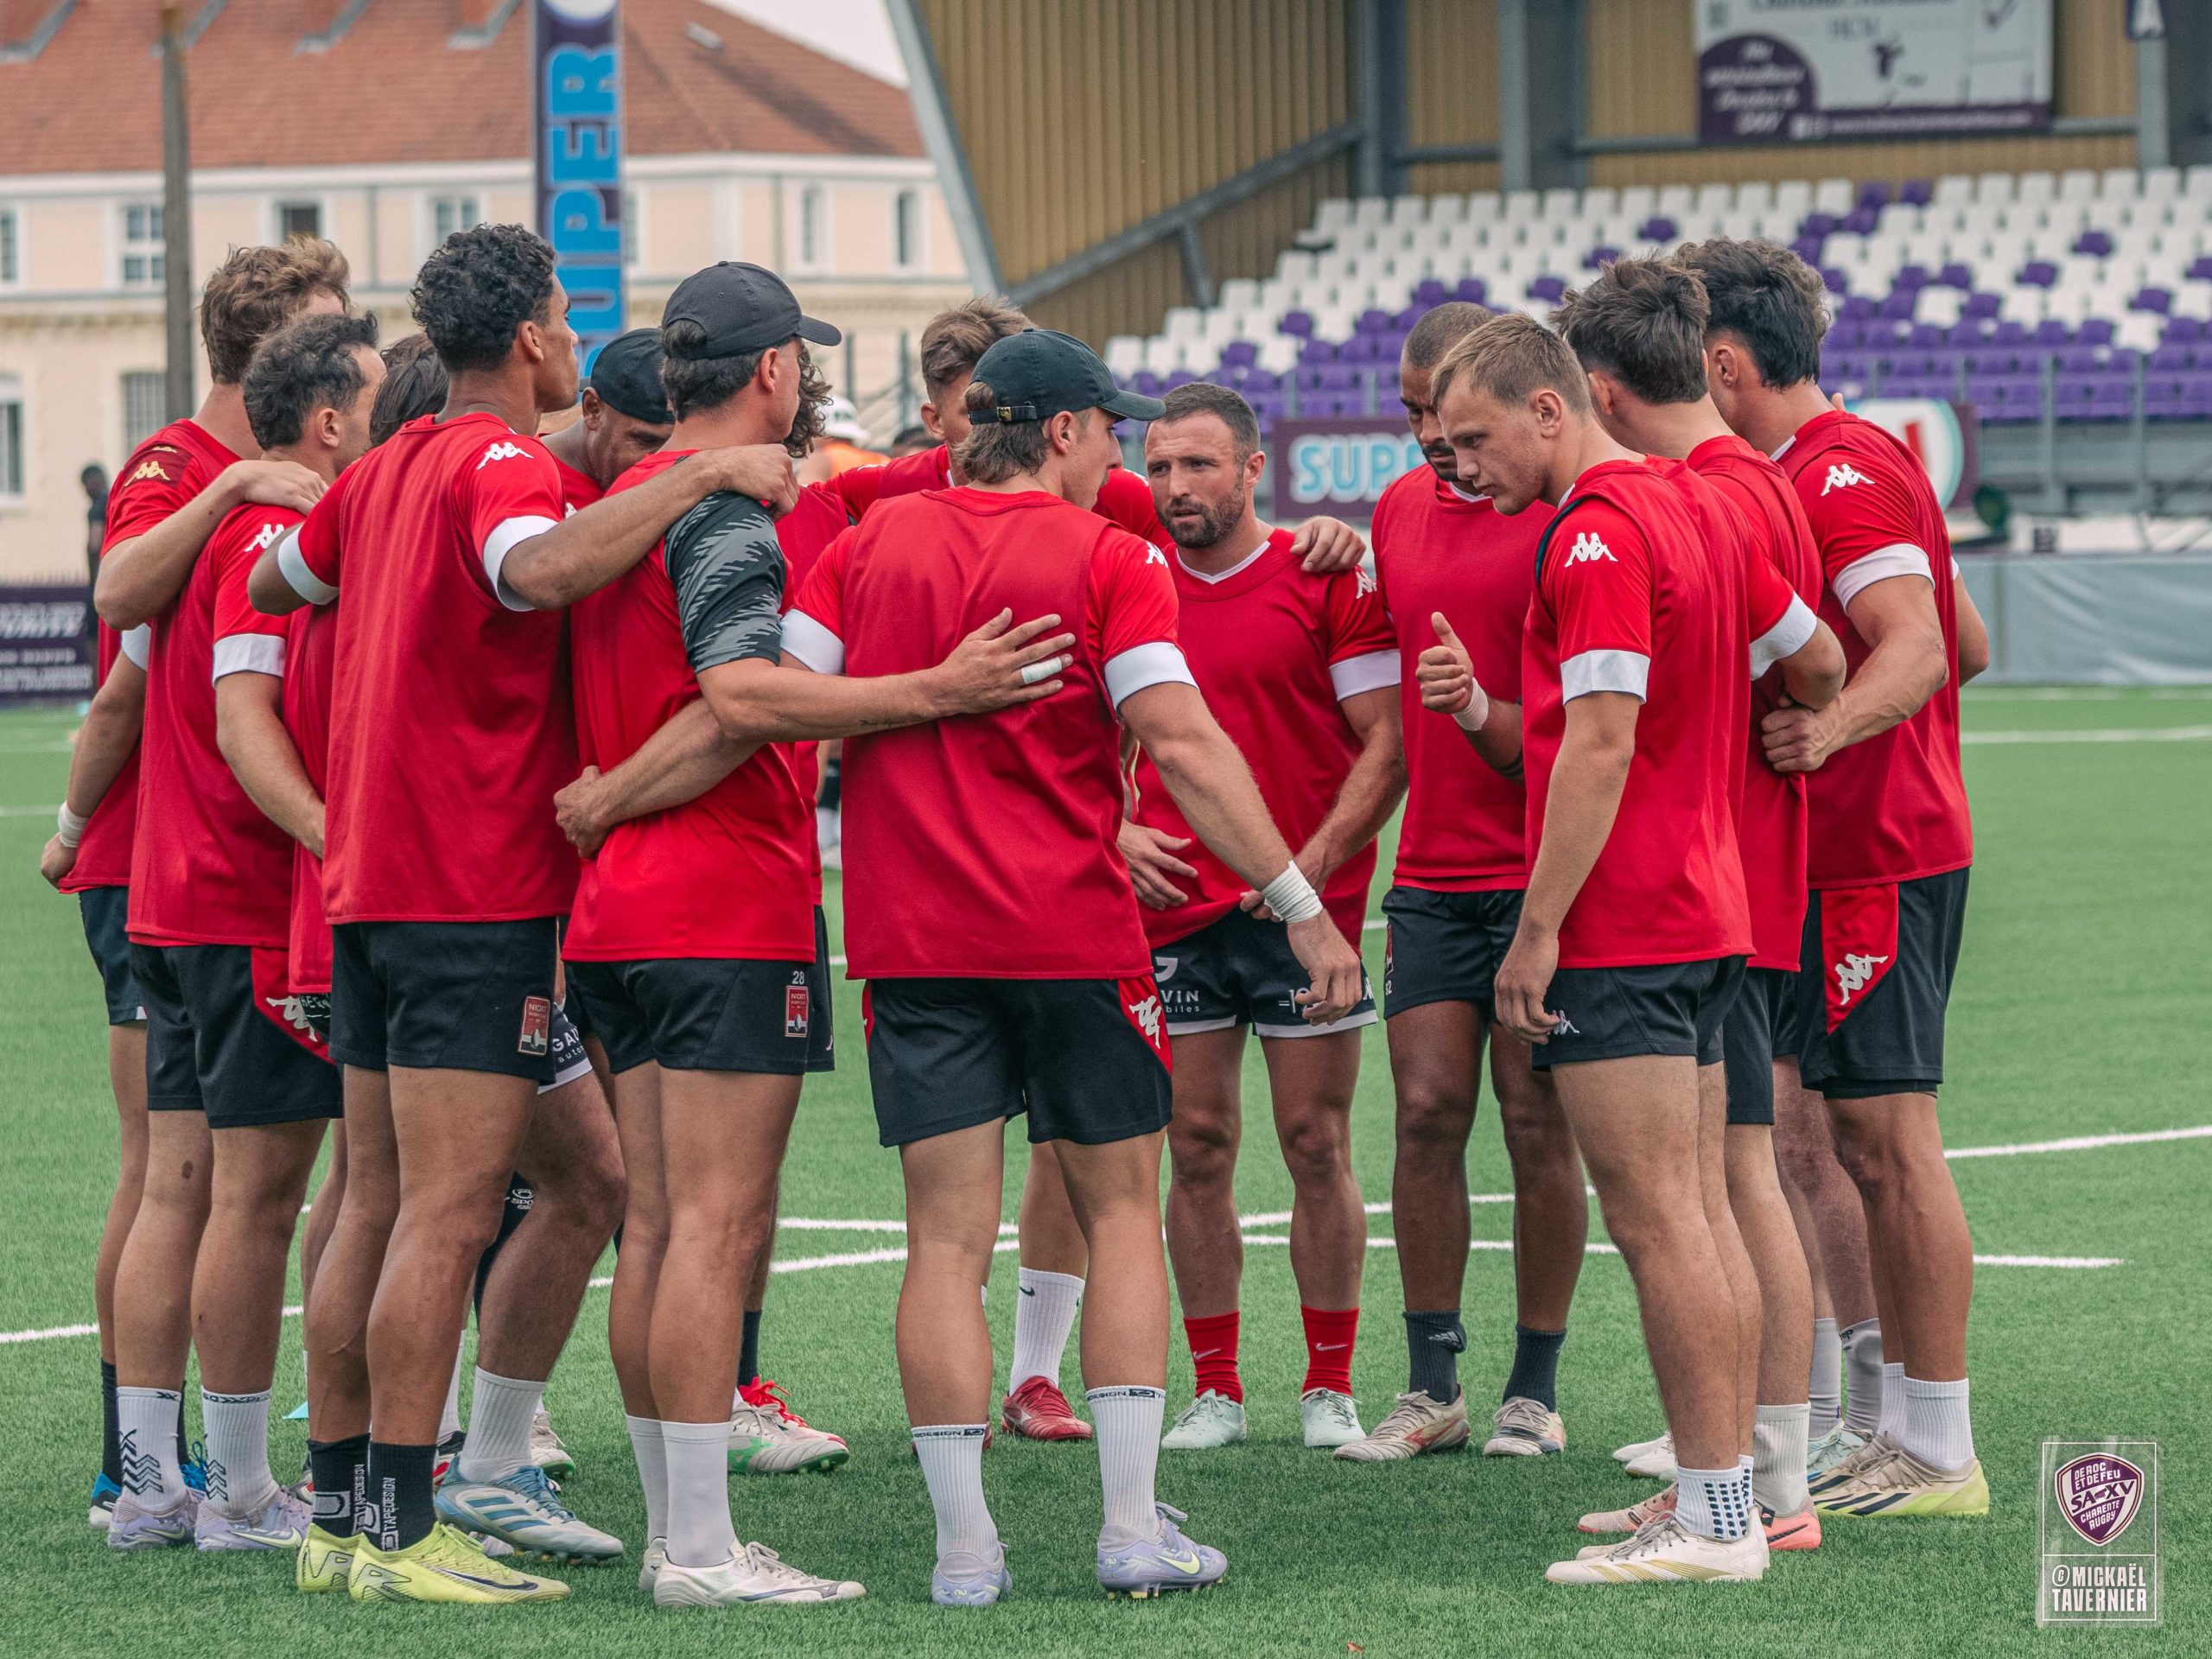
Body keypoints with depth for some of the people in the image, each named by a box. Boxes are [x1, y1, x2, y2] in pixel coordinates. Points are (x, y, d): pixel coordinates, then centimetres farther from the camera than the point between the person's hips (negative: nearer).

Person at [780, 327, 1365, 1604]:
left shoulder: (871, 546, 6)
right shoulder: (1107, 558, -5)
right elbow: (1182, 743, -13)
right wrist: (1303, 907, -11)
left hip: (912, 937, 3)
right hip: (1073, 931, -3)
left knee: (949, 1237, 3)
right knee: (1122, 1212, 11)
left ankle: (965, 1547, 0)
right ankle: (1135, 1527, 5)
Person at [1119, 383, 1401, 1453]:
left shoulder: (1327, 580, -2)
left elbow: (1387, 742, -5)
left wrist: (1314, 860, -15)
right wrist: (1119, 833, -1)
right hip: (1174, 913, 3)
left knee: (1317, 1147, 1)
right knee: (1197, 1151, 4)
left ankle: (1329, 1389, 9)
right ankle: (1215, 1391, 11)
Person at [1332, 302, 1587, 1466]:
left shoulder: (1560, 515, -7)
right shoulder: (1398, 511, 13)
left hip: (1541, 875, -5)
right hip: (1431, 876, 5)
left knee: (1536, 1122, 0)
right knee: (1426, 1112, 1)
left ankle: (1534, 1390, 9)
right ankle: (1431, 1389, 7)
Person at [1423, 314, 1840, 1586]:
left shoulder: (1597, 536, -15)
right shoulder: (1695, 507, 13)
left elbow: (1601, 745, -20)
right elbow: (1820, 662, 21)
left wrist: (1539, 927, -17)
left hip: (1617, 936, -10)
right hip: (1709, 918, 10)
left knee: (1657, 1220, -8)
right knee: (1700, 1215, 11)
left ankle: (1713, 1521, -8)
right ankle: (1727, 1490, 13)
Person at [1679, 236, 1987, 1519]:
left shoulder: (1838, 472, -15)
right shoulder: (1856, 461, 17)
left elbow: (1918, 645, -28)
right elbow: (1962, 642, 23)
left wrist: (1832, 727, -46)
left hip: (1875, 862, -11)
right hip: (1891, 845, 11)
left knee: (1889, 1142, -8)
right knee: (1874, 1146, 13)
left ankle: (1939, 1456, -6)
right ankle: (1901, 1433, 18)